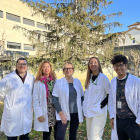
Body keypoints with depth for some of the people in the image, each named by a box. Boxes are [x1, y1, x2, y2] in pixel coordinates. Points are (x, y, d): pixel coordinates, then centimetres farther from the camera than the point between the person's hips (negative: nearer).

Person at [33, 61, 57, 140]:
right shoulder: (38, 83, -3)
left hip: (56, 111, 2)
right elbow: (35, 100, -4)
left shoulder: (55, 81, 5)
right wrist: (39, 114, -9)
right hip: (45, 112, -2)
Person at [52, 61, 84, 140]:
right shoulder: (59, 82, -5)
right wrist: (61, 114, -12)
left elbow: (82, 97, 11)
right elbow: (55, 100, -7)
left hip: (76, 113, 3)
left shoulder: (77, 81, 5)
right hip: (63, 114, -3)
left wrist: (83, 112, 5)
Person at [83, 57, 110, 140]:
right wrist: (85, 111, 14)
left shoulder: (103, 78, -11)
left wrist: (103, 104, -13)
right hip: (89, 112, 7)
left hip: (99, 112, -7)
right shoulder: (89, 78, 8)